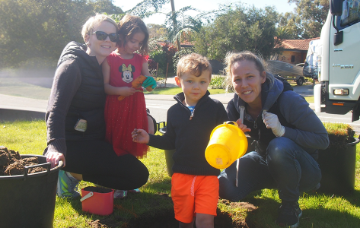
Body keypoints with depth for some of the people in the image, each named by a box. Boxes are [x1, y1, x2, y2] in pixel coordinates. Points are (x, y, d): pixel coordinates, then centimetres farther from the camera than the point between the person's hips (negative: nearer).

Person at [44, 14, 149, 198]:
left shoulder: (107, 65, 11)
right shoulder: (73, 66, -15)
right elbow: (56, 110, -24)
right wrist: (55, 147, -38)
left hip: (97, 138, 9)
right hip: (74, 144, -9)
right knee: (138, 176, -14)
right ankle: (72, 174, -4)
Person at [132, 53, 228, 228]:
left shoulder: (216, 108, -3)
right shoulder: (174, 111, 6)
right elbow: (170, 141, 13)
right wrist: (149, 139, 2)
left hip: (208, 174, -3)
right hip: (181, 173, 3)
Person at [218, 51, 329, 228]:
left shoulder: (288, 100, -26)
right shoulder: (235, 107, -11)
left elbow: (323, 139, -21)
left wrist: (282, 131, -34)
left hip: (303, 170, -5)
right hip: (266, 164, 5)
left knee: (279, 146, -37)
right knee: (225, 187, -18)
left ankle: (291, 207, -11)